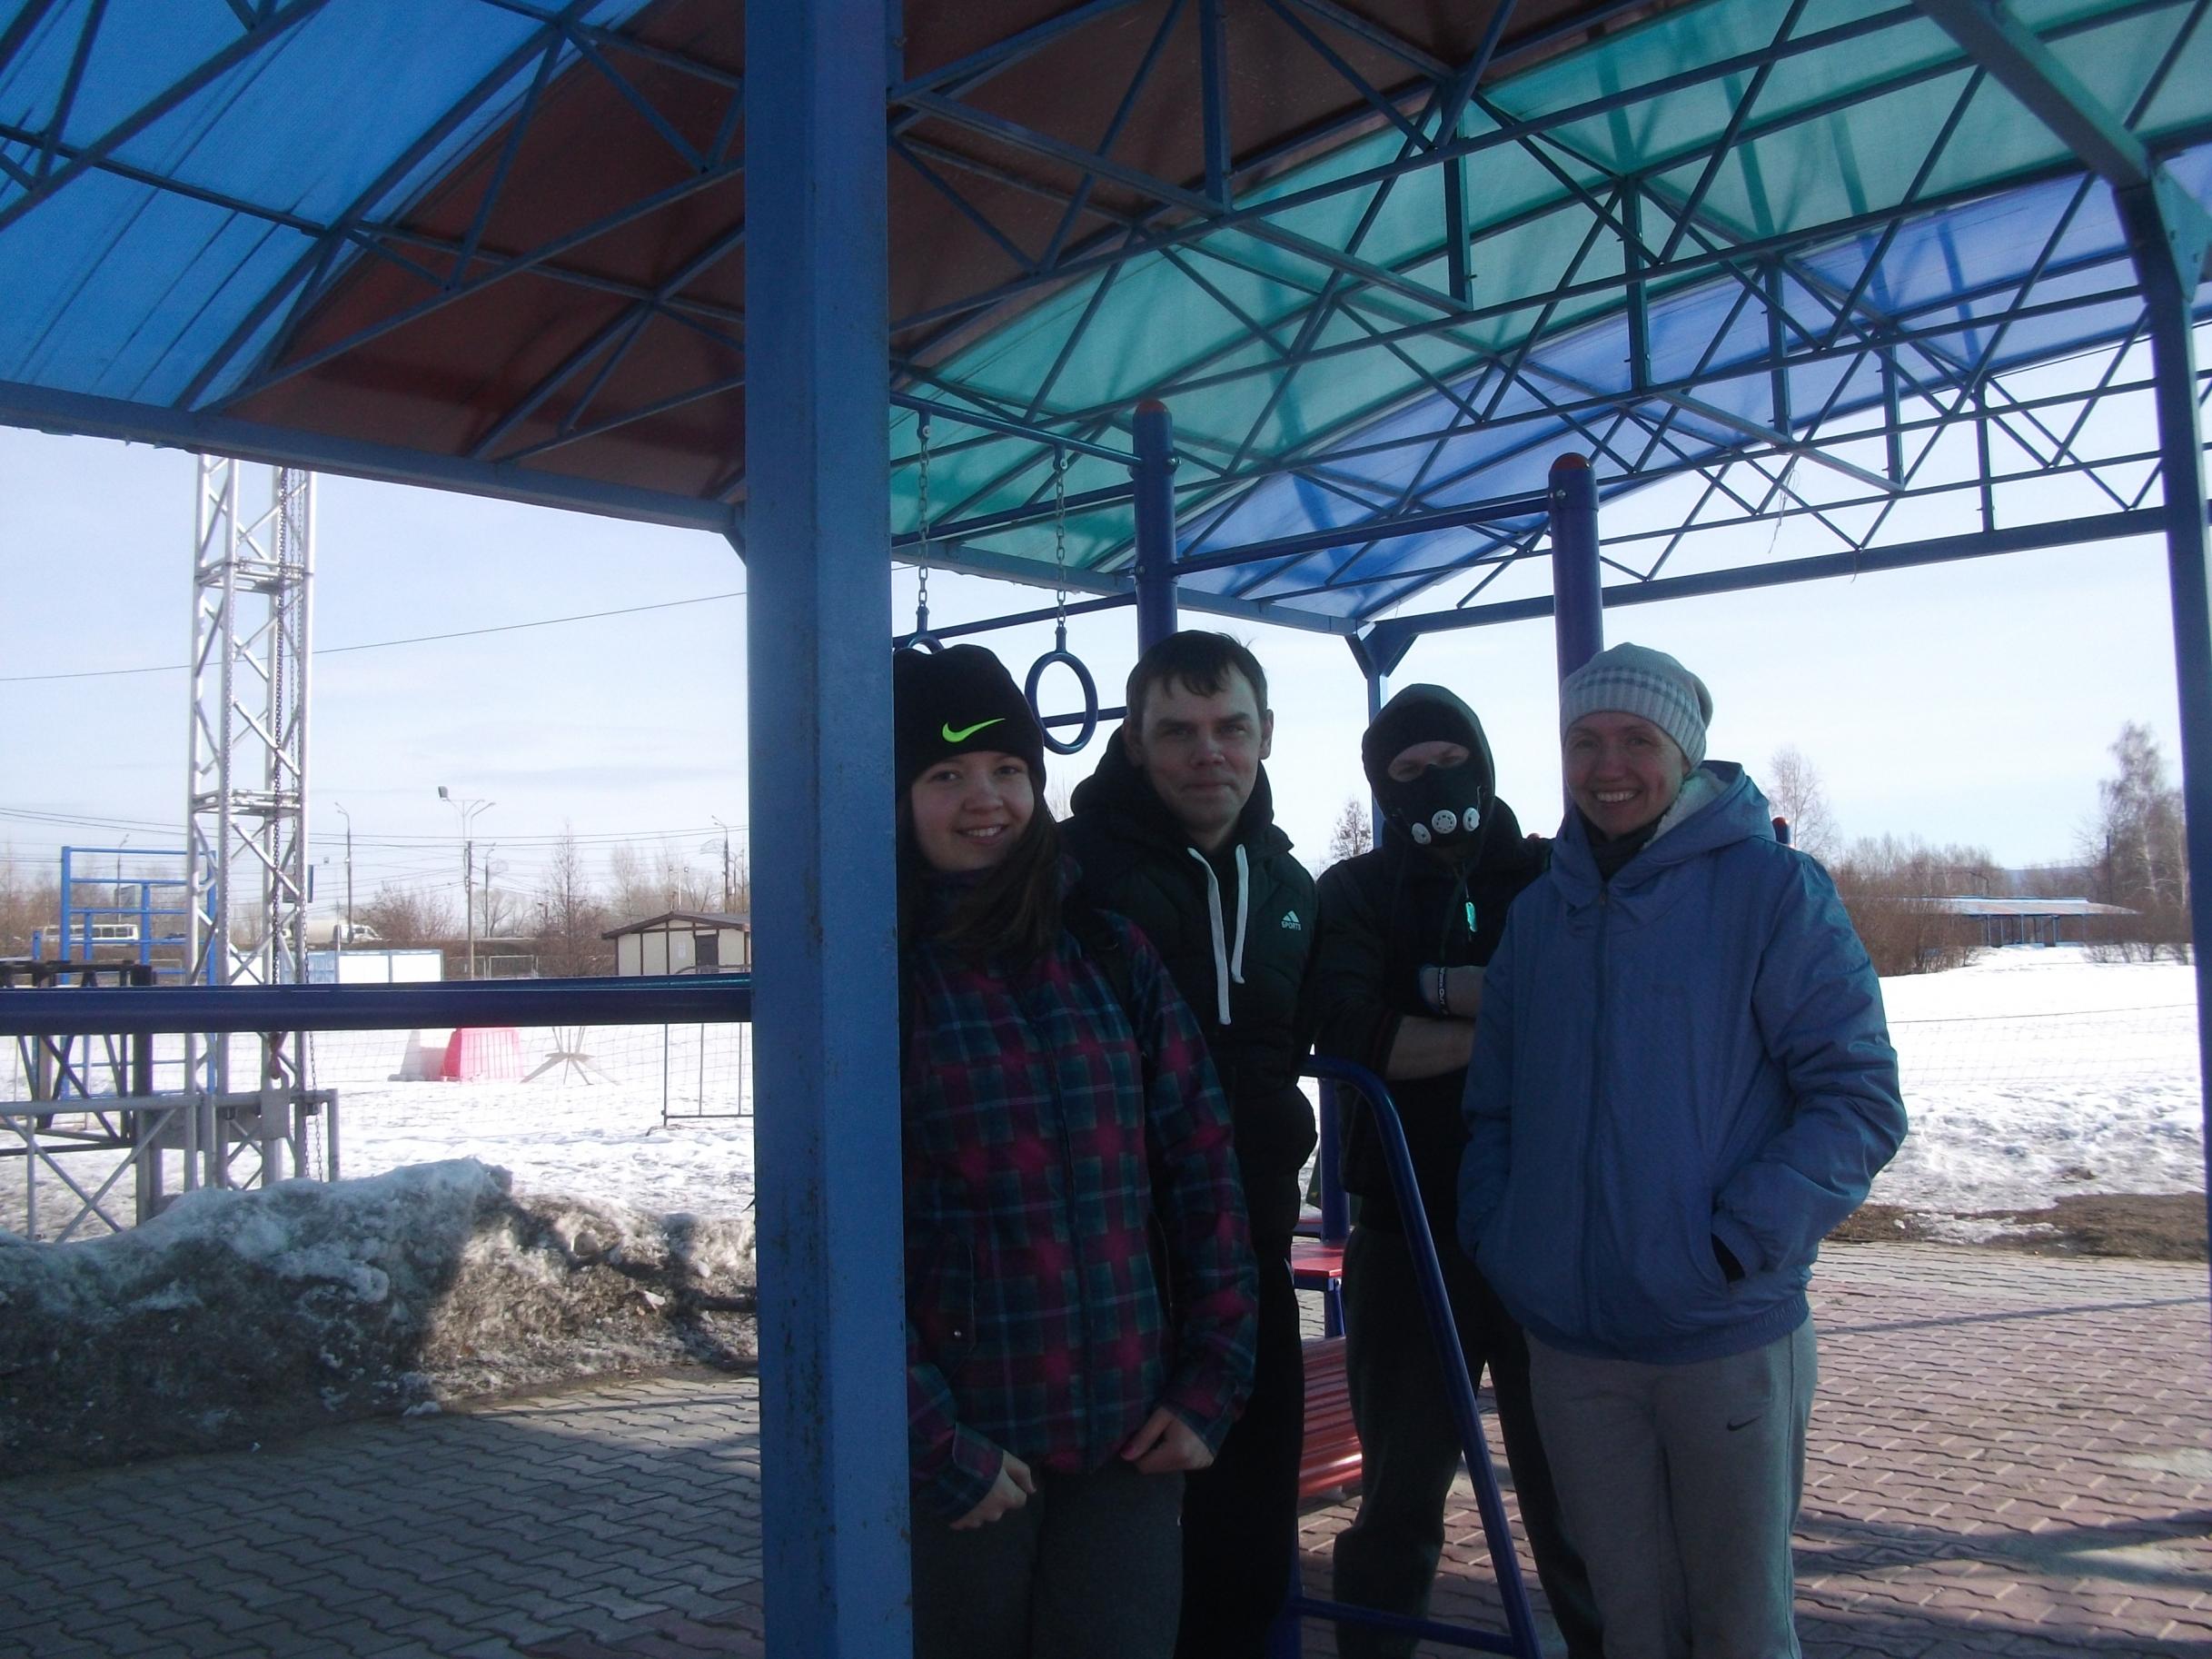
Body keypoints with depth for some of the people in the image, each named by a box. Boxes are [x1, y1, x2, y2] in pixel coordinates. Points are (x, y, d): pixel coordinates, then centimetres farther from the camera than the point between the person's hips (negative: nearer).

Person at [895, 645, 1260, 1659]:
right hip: (965, 1453, -3)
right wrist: (933, 1446, -13)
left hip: (1130, 1434, 3)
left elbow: (1201, 1166, 7)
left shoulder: (1111, 956, 6)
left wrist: (1210, 1381, 1)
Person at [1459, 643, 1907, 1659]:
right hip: (1567, 1341, 4)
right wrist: (1495, 1240, 2)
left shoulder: (1772, 892, -6)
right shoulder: (1539, 911, 9)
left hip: (1727, 1337, -4)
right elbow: (1494, 1105, 16)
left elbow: (1860, 1099, -10)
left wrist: (1740, 1243, -18)